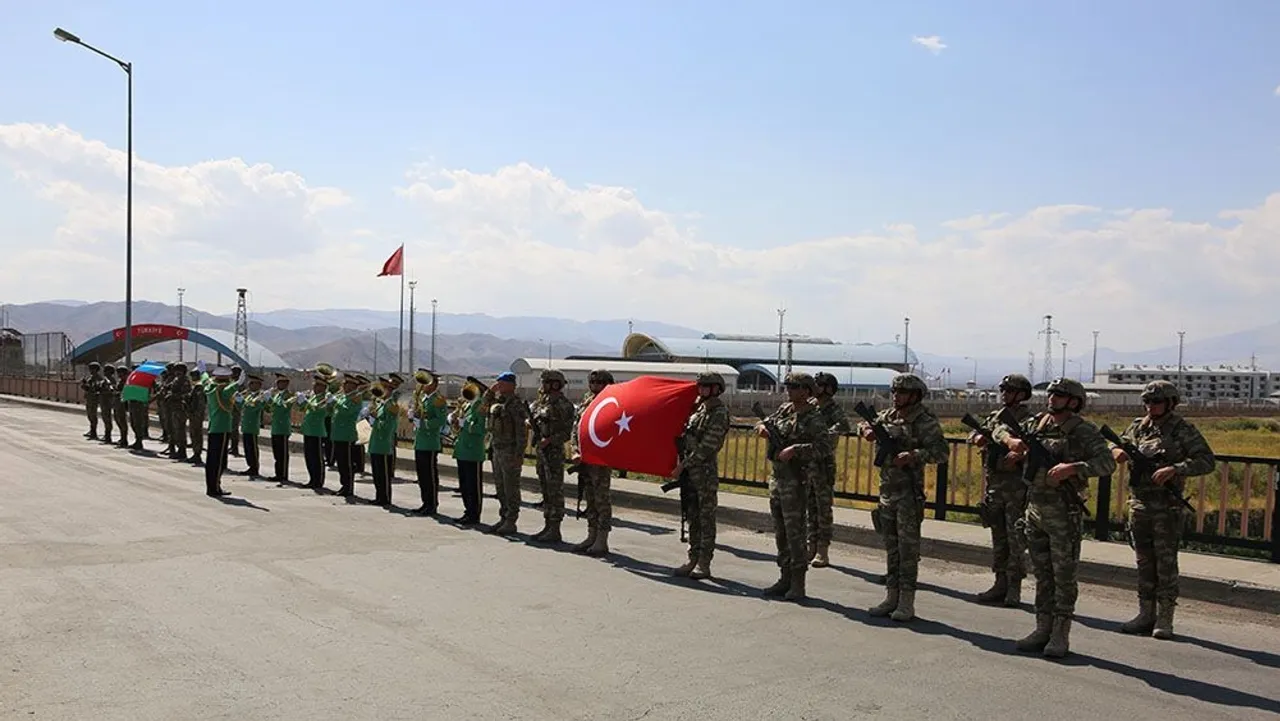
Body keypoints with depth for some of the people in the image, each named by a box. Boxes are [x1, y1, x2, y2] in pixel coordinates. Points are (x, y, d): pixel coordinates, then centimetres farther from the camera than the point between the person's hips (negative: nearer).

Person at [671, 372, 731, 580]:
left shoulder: (719, 414, -12)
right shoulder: (699, 407, 13)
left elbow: (707, 447, -17)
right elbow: (686, 434, 21)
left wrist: (683, 465, -16)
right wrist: (680, 458, 9)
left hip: (706, 471, -8)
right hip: (689, 470, 8)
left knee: (706, 518, -2)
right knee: (693, 517, 11)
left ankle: (704, 564, 1)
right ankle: (693, 560, 18)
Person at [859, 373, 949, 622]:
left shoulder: (926, 421, -9)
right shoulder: (887, 416, 10)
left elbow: (941, 452, -17)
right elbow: (865, 425, 25)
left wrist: (914, 455, -29)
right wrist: (866, 430, 2)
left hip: (909, 492, -7)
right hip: (887, 490, 7)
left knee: (908, 547, -3)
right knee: (891, 546, 12)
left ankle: (907, 601, 1)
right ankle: (891, 596, 20)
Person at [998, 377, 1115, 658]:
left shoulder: (1083, 431, -9)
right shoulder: (1035, 423, 8)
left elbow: (1107, 463, -18)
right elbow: (999, 430, 19)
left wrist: (1072, 468, -28)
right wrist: (1011, 440, -3)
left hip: (1063, 512, -6)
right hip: (1034, 508, 6)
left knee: (1063, 575, 1)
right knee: (1042, 574, 12)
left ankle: (1061, 634, 8)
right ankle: (1043, 629, 20)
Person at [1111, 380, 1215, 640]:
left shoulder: (1183, 429, -5)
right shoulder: (1138, 426, 10)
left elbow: (1207, 461, -11)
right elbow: (1119, 443, 21)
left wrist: (1174, 469, -23)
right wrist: (1116, 451, -4)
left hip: (1167, 505, -5)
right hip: (1138, 502, 5)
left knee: (1166, 563, -2)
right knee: (1144, 561, 10)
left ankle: (1164, 619, 3)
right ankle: (1146, 614, 18)